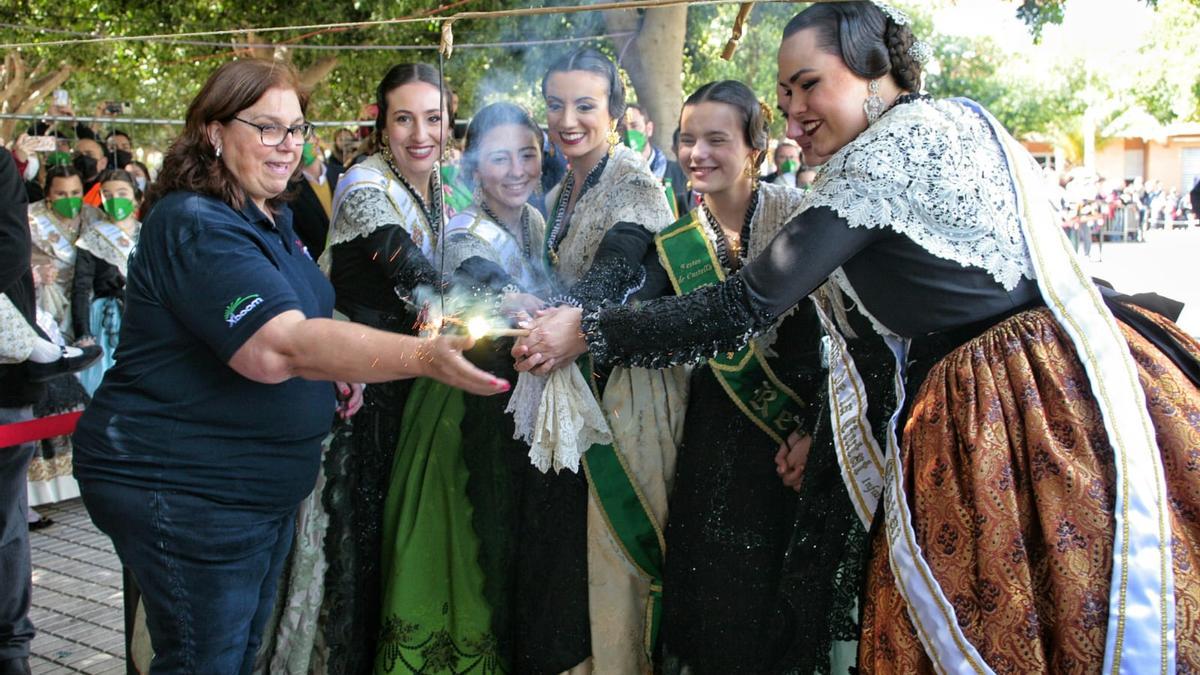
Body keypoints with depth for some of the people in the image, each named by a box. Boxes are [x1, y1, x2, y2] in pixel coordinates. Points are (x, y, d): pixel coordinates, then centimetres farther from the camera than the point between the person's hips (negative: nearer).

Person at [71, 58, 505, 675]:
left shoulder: (270, 218, 10)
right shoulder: (195, 225, -22)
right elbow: (278, 346, -36)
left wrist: (337, 368, 4)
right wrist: (425, 357, -44)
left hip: (264, 484, 10)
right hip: (186, 490, -9)